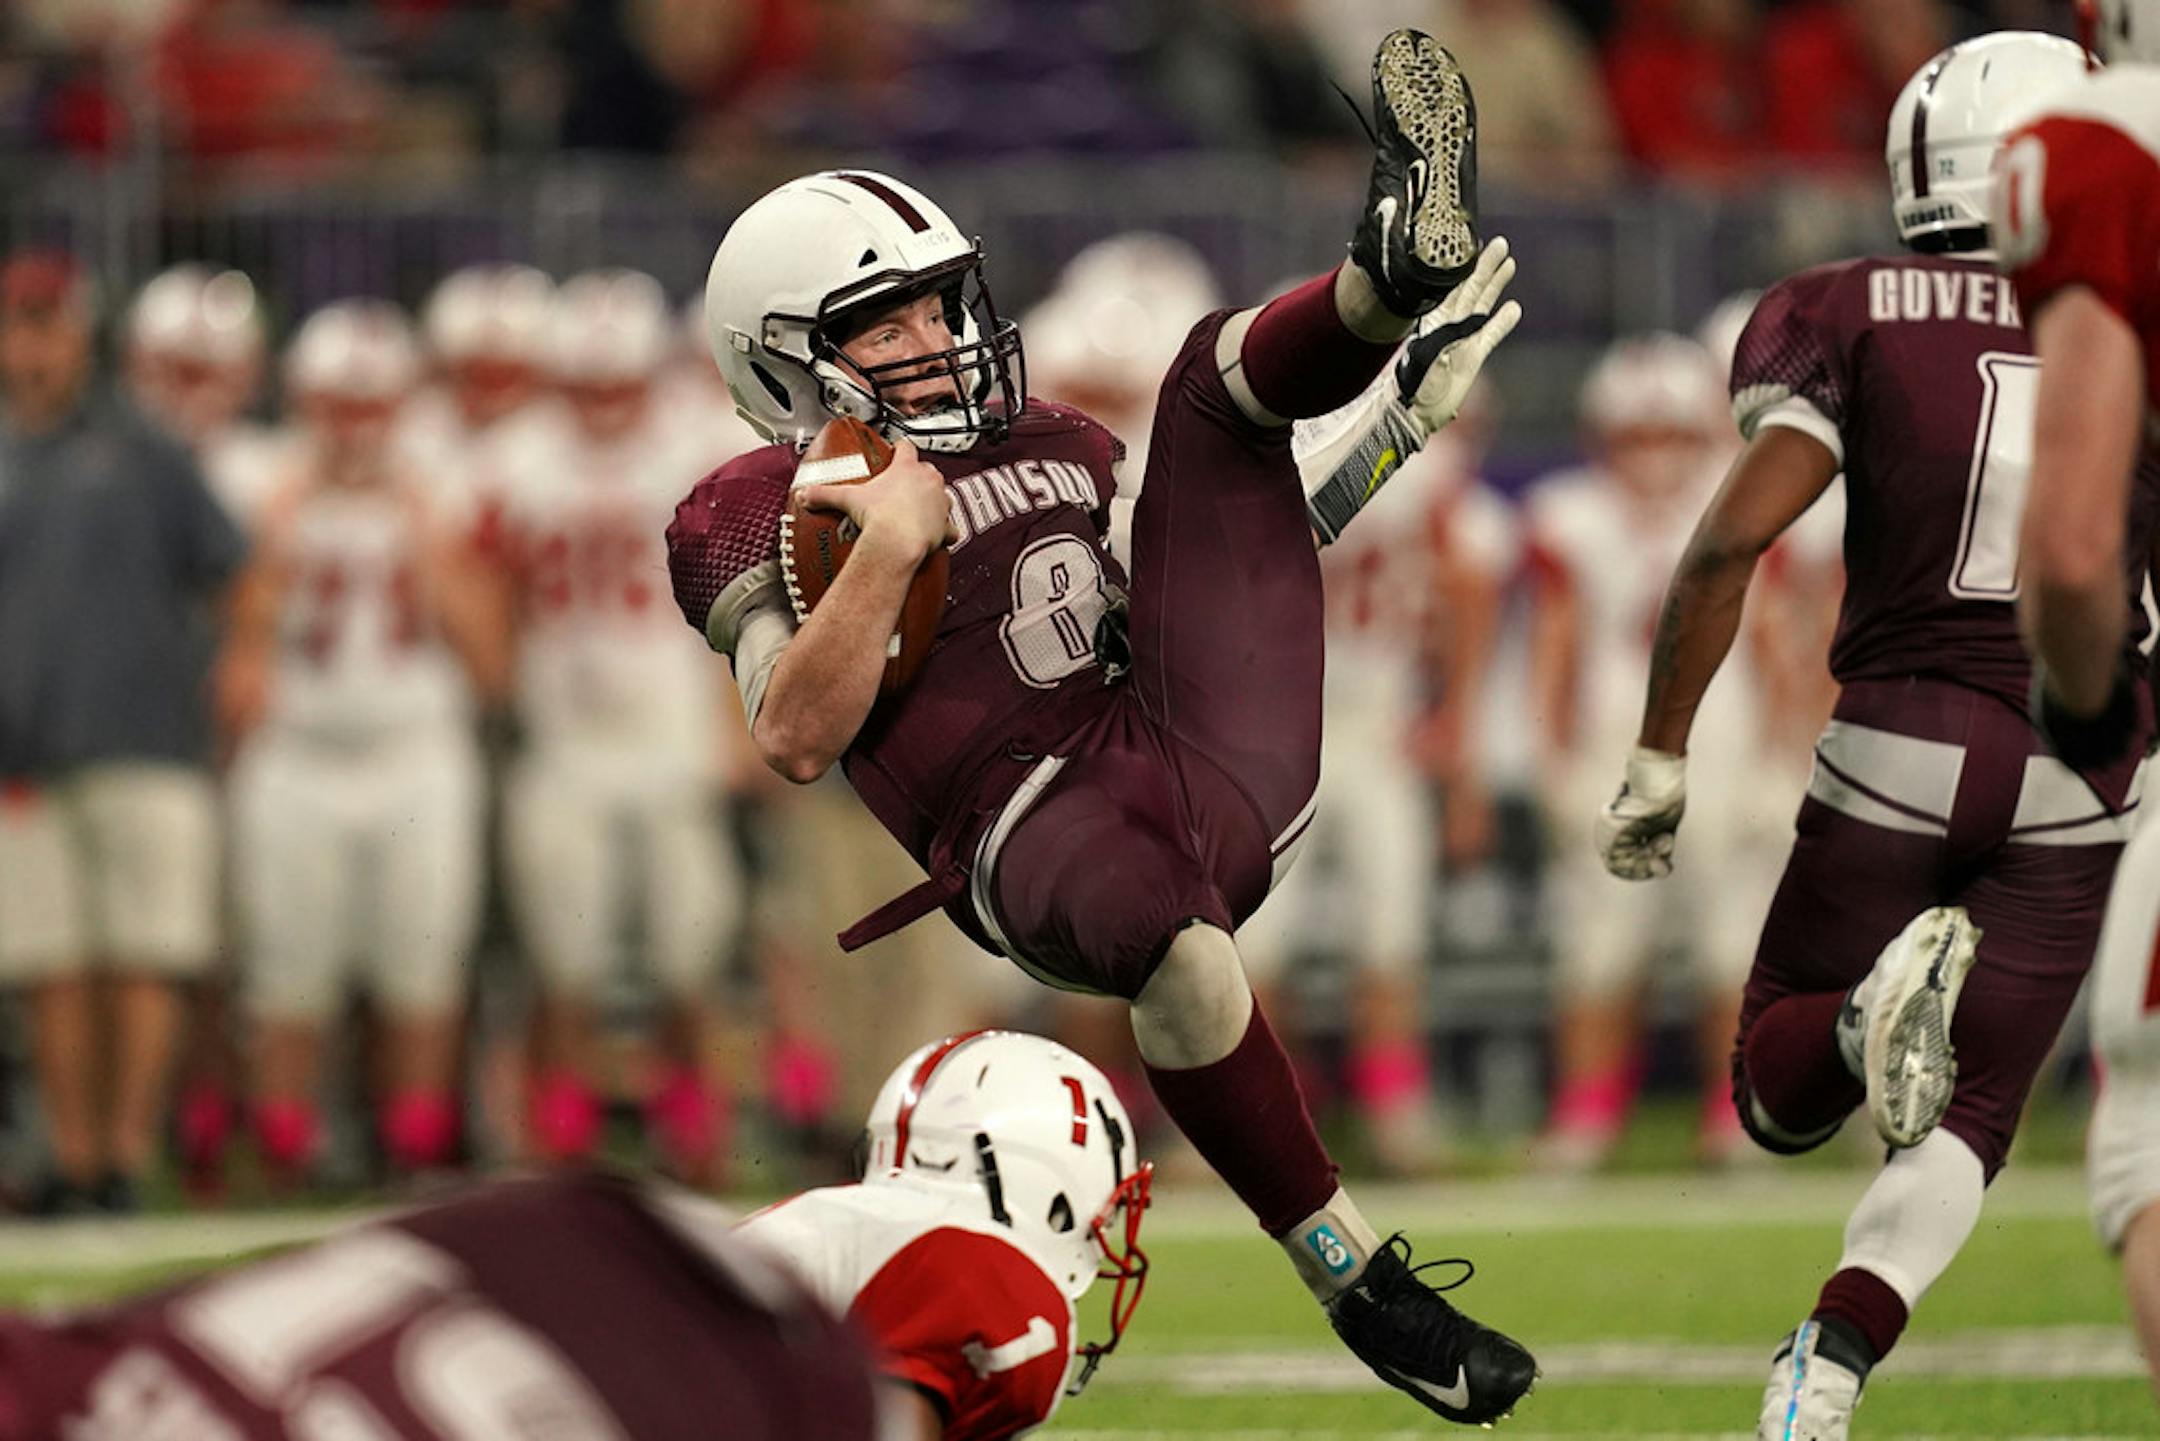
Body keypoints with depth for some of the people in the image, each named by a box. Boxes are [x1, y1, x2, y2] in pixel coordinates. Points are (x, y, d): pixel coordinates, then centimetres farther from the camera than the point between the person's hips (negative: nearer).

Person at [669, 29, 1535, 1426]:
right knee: (1162, 922, -44)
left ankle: (1400, 277, -30)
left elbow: (1215, 572, 32)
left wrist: (1386, 433, 22)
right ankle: (1357, 1281, -35)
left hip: (1220, 754, 6)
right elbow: (798, 737, -7)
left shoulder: (1054, 446, 26)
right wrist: (890, 546, -16)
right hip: (1043, 828, -6)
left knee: (1218, 371, 3)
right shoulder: (765, 517, 7)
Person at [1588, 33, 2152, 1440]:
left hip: (1898, 749, -1)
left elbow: (1733, 539, -9)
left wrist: (1657, 766, -3)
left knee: (1782, 1098, 15)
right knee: (1966, 1119, 8)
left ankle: (1882, 1003, -19)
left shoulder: (1850, 320, 1)